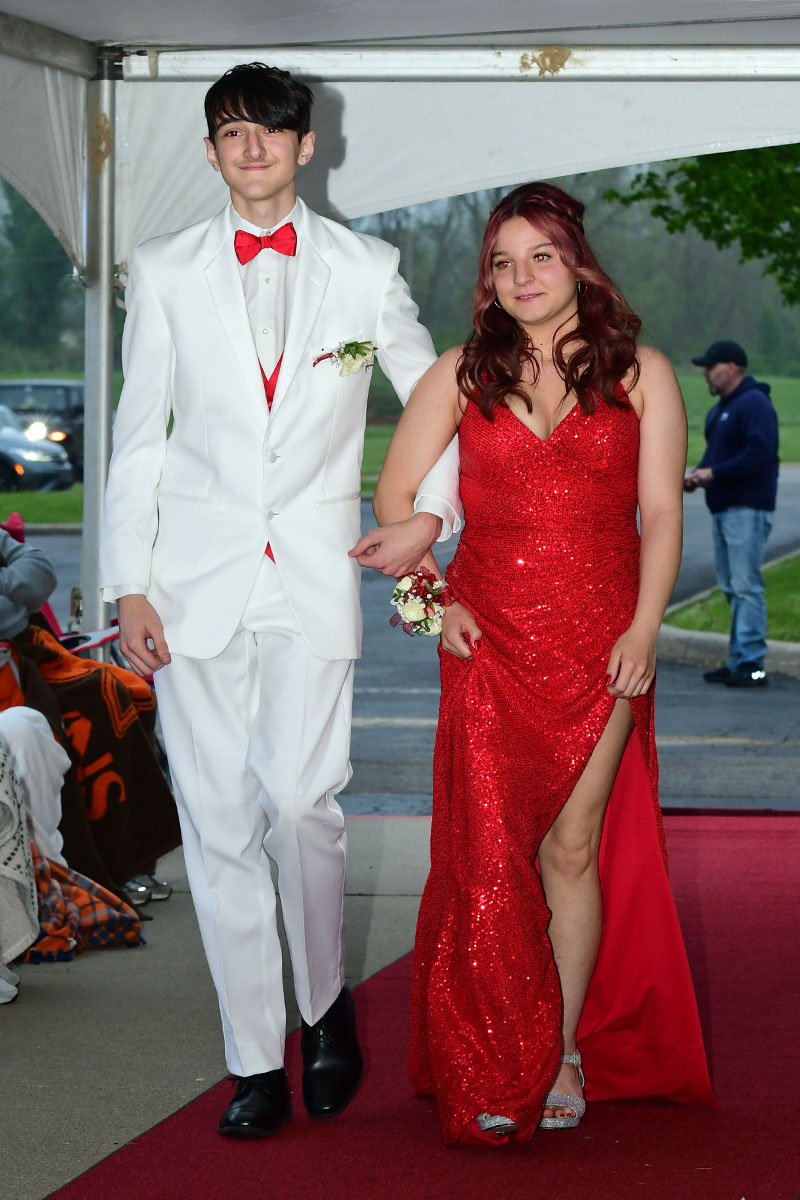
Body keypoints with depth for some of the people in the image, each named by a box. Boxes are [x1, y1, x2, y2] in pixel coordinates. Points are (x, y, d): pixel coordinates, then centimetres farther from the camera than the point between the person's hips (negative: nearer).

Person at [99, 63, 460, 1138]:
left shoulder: (366, 269, 7)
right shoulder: (165, 271, 8)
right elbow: (139, 435, 7)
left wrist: (431, 511, 3)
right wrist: (128, 584, 1)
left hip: (315, 576, -1)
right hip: (197, 581, 1)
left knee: (302, 802, -13)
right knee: (218, 820, 0)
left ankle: (325, 1001, 13)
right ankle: (256, 1060, 8)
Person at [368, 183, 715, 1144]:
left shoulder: (640, 373, 6)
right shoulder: (461, 373, 9)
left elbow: (661, 513, 1)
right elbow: (395, 494, 10)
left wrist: (644, 629, -9)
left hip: (599, 644, -1)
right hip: (489, 640, 1)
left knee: (572, 846, 0)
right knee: (490, 851, -3)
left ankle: (567, 1051, 10)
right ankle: (497, 1069, 2)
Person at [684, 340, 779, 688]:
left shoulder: (755, 404, -13)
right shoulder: (720, 409, 20)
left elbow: (759, 453, -23)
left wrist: (713, 473, -20)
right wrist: (697, 473, 6)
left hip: (747, 509, -10)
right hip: (722, 509, 10)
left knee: (746, 586, -12)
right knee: (731, 588, 11)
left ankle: (751, 665, -12)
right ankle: (738, 660, 15)